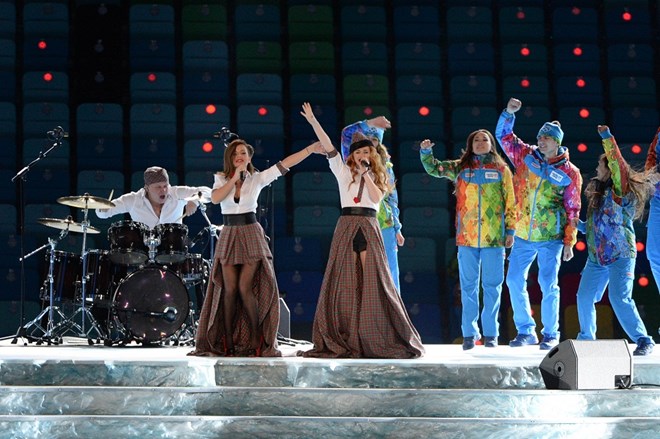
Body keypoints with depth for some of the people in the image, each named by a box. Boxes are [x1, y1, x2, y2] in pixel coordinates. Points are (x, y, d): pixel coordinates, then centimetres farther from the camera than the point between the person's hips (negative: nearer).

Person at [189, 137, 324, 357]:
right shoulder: (221, 179, 7)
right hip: (228, 237, 2)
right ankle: (227, 342, 4)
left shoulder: (257, 179, 1)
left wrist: (311, 149, -13)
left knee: (245, 288, -9)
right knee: (229, 290, -1)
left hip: (251, 235, -2)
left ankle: (255, 341, -1)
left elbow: (285, 164, -6)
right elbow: (215, 198, -12)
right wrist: (234, 178, -13)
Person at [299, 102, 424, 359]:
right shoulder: (343, 171, 11)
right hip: (346, 226, 0)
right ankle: (342, 339, -1)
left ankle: (374, 335, -5)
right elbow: (327, 146, 3)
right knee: (344, 281, -3)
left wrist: (366, 174, -5)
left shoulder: (377, 176, 14)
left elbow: (377, 197, -4)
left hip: (369, 228, 0)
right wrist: (312, 121, -4)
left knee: (372, 280, -5)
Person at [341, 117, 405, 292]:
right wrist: (371, 123, -9)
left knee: (391, 273, 1)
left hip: (385, 225, 3)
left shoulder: (386, 166, 15)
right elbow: (347, 133, -9)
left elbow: (393, 198, 18)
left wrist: (397, 229, 14)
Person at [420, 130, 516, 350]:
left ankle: (490, 333, 11)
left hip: (494, 238, -1)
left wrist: (510, 230, 2)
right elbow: (433, 168, 10)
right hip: (467, 237, 1)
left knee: (492, 285, 3)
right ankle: (469, 333, 10)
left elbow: (510, 202, 7)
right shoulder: (460, 167, 10)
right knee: (468, 285, 4)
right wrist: (426, 151, -9)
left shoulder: (502, 170, 7)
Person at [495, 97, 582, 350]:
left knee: (548, 285, -4)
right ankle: (526, 332, 16)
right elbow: (503, 135, 8)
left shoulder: (569, 173, -3)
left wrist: (569, 242, -3)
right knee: (514, 281, 3)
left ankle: (551, 334, 10)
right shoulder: (526, 156, 5)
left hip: (551, 238, -4)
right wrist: (509, 113, -9)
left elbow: (573, 209, 0)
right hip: (523, 236, 4)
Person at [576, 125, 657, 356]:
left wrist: (607, 138, -23)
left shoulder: (620, 191, -7)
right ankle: (586, 337, 25)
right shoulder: (598, 193, 16)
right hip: (596, 256, 8)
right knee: (584, 297, 6)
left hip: (621, 255, -8)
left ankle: (643, 340, -11)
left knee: (620, 298, -17)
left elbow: (617, 164, -22)